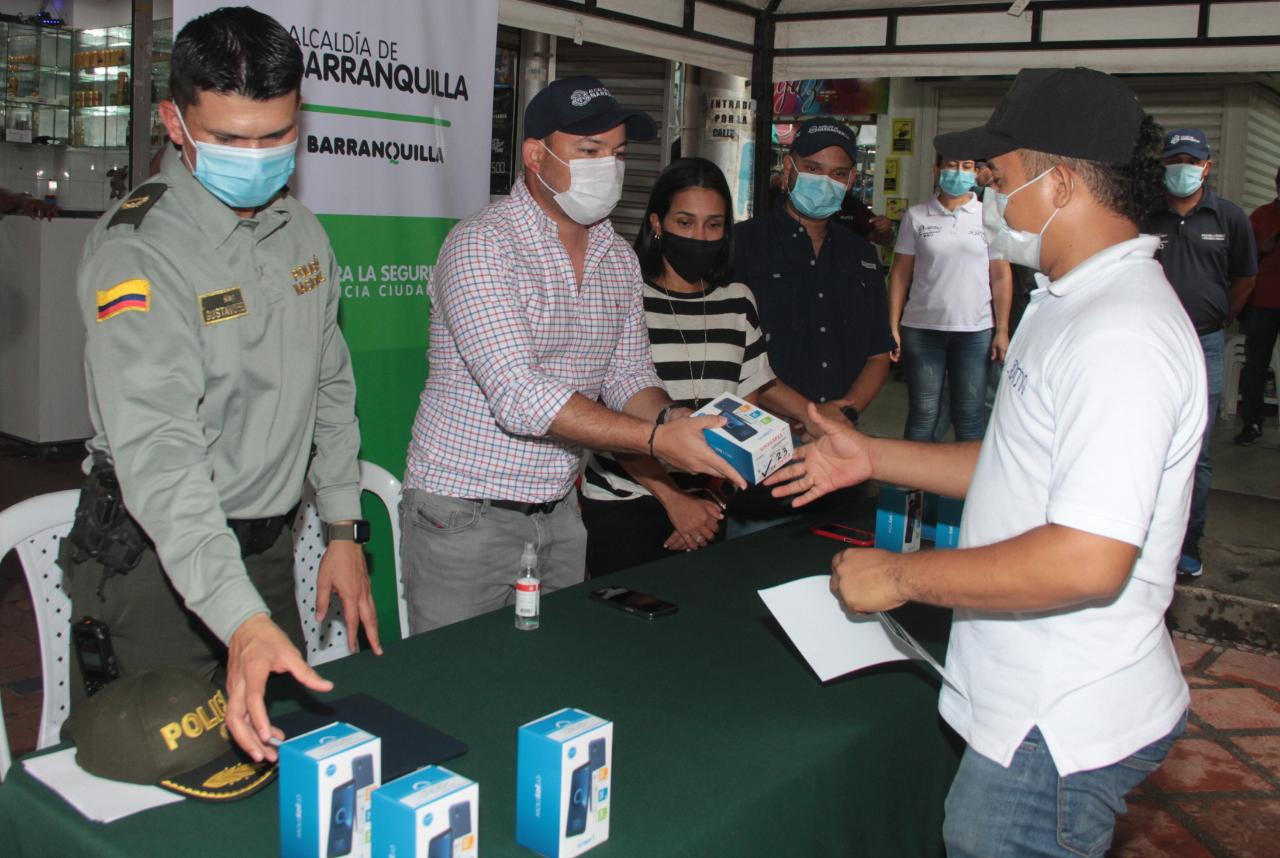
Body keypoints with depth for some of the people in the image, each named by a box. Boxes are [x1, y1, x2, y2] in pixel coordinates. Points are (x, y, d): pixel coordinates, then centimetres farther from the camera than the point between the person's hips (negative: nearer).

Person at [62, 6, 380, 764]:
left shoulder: (303, 232, 2)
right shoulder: (137, 251, -21)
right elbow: (156, 451, -31)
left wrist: (345, 529, 9)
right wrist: (241, 622, -41)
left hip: (269, 546, 6)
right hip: (157, 559, -6)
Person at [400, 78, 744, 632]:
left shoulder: (619, 258, 7)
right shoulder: (481, 244, -16)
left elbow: (629, 374, 8)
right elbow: (520, 397, -26)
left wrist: (672, 418, -15)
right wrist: (658, 439, -30)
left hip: (561, 512, 6)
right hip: (464, 512, -6)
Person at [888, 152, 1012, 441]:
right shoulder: (916, 216, 4)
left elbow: (1001, 277, 3)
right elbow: (900, 274, 4)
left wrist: (1002, 331, -3)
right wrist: (893, 326, -2)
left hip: (975, 331, 0)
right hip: (921, 329, 0)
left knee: (969, 416, 6)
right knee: (922, 414, 6)